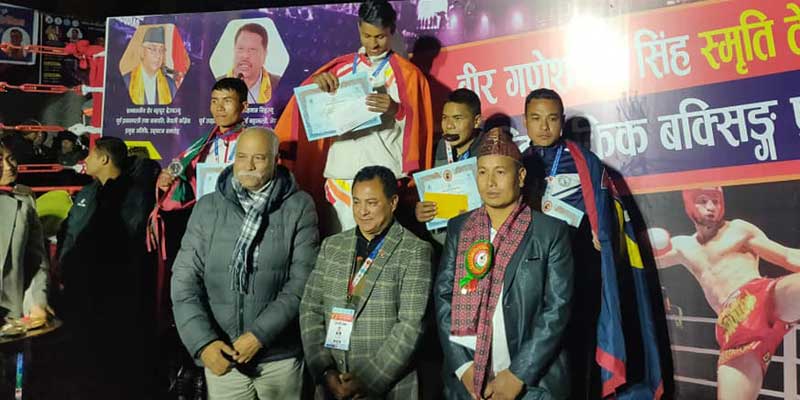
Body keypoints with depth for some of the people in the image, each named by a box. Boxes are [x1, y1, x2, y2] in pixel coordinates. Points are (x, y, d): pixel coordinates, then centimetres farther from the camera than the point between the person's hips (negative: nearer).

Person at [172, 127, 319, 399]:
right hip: (221, 356, 2)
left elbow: (302, 282, -8)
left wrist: (259, 335, -14)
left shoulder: (298, 207, -4)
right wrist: (203, 342, -10)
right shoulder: (207, 208, 2)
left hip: (280, 357, -1)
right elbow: (185, 281, 0)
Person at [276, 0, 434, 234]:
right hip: (340, 175, 3)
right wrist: (316, 82, -11)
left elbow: (416, 124, -1)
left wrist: (396, 110, -20)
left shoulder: (406, 73, 5)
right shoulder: (341, 68, 13)